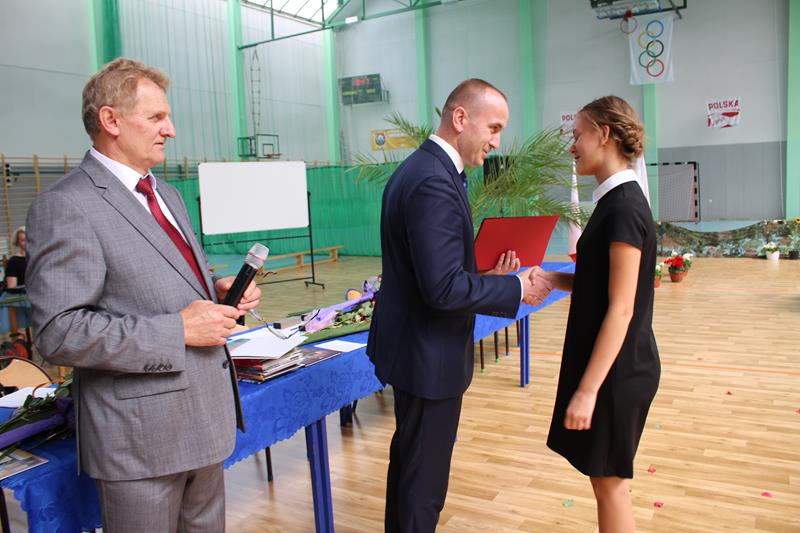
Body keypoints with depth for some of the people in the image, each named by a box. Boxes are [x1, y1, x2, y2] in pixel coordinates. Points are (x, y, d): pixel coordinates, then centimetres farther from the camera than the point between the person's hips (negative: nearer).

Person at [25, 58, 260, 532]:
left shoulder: (164, 193, 12)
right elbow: (59, 333, -20)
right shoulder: (66, 207, -15)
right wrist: (177, 331, -22)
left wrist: (218, 289, 0)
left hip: (205, 417, 8)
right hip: (143, 435, -8)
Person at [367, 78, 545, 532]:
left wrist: (488, 277, 7)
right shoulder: (435, 182, -24)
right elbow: (444, 288, -28)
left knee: (409, 457, 26)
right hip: (429, 354, -11)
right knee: (425, 475, 7)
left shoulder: (420, 168, 8)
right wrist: (515, 289, -16)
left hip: (414, 344, 11)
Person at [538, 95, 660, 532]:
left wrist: (588, 389, -21)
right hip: (608, 361, 9)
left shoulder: (625, 208, -20)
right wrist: (552, 280, 0)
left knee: (609, 481, 7)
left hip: (616, 370, -9)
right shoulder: (616, 201, 9)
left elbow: (621, 310, -22)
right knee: (606, 479, 20)